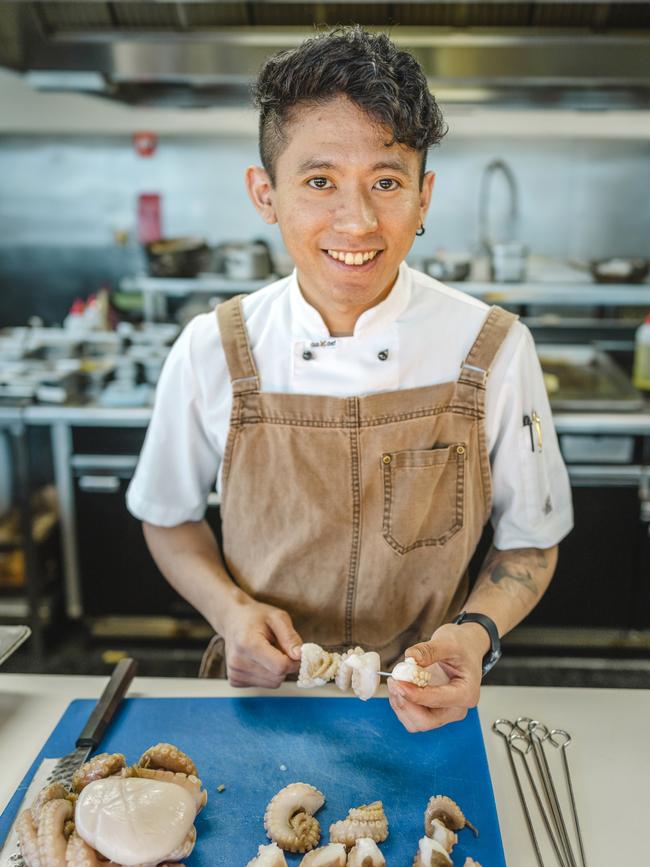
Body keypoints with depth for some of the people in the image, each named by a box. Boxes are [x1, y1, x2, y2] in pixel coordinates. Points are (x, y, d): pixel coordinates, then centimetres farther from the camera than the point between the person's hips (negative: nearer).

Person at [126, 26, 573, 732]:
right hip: (263, 694, 1)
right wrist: (229, 608, -14)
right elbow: (169, 519, 4)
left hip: (424, 705, 0)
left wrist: (476, 633, -18)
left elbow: (529, 542, 0)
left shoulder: (495, 351, -13)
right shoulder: (209, 353, -13)